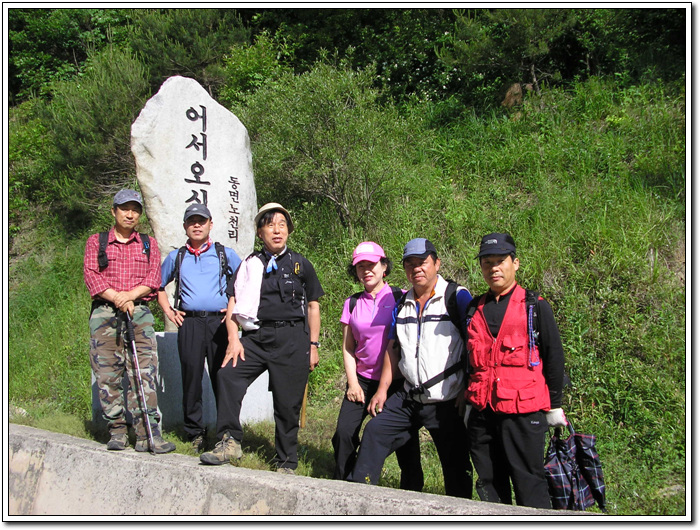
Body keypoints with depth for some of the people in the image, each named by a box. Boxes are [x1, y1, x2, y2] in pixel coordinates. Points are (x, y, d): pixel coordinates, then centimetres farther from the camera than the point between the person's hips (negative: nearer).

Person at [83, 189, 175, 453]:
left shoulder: (149, 244, 17)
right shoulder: (96, 242, 13)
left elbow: (154, 278, 5)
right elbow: (91, 275, 1)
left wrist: (130, 295, -11)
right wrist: (116, 297, -13)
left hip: (139, 313, 0)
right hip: (104, 313, 0)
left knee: (145, 372, -10)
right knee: (107, 374, -2)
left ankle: (148, 434, -12)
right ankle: (117, 431, 7)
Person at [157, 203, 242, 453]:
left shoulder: (226, 254, 10)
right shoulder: (176, 257, 15)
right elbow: (158, 285, 26)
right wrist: (168, 310, 13)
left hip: (220, 322, -1)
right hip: (189, 323, 2)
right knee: (191, 379, 1)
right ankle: (195, 432, 12)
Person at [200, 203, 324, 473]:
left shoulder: (301, 264, 10)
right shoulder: (250, 265, 12)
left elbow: (313, 306, 12)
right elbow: (233, 305, 8)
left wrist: (313, 345, 6)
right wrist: (233, 340, -5)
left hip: (292, 339, -1)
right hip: (256, 336, 2)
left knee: (288, 403, 1)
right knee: (227, 375, -23)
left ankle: (286, 463, 16)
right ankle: (229, 442, -13)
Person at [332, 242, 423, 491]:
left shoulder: (400, 297, -2)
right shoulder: (352, 303, 8)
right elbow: (348, 347, 11)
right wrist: (353, 383, 1)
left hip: (396, 381, -3)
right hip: (362, 380, 3)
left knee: (405, 440, -1)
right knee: (344, 434, -6)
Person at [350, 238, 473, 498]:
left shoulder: (456, 296, -7)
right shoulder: (402, 303, 12)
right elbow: (393, 348, 17)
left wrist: (468, 392, -15)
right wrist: (382, 389, 11)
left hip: (447, 401, -6)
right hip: (409, 397, 6)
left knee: (456, 466, 2)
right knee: (374, 433, 4)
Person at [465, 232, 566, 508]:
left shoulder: (535, 306, 1)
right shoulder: (474, 309, 13)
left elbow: (554, 355, 2)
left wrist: (555, 405, 2)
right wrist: (469, 402, 16)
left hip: (523, 412, -4)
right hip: (482, 411, 5)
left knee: (529, 482, -1)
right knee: (489, 485, 10)